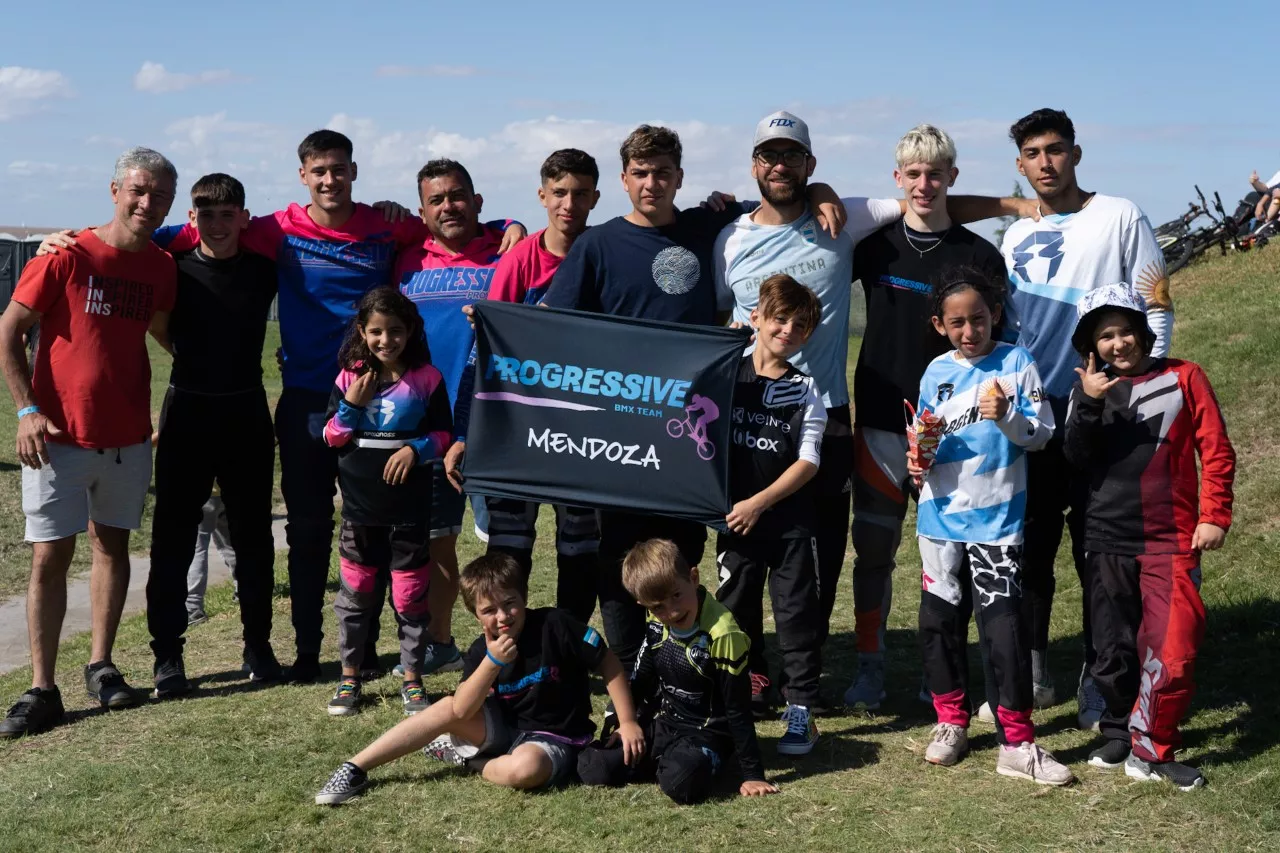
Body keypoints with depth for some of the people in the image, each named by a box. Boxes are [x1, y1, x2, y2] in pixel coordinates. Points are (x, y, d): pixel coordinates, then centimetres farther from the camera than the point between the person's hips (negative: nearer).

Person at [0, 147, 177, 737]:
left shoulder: (162, 269, 3)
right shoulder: (67, 257, -11)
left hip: (128, 438, 4)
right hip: (59, 437, -4)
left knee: (113, 544, 11)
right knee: (50, 555, -2)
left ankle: (101, 667, 23)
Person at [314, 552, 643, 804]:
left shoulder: (554, 624, -20)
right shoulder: (481, 650, -7)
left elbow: (609, 663, -12)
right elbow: (461, 711, -20)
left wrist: (628, 722, -15)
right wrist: (493, 661, -32)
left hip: (554, 739, -4)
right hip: (506, 726, 4)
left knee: (524, 767, -38)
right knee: (446, 707, -18)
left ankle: (466, 757, -8)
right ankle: (355, 769, -12)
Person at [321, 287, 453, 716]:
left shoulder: (426, 378, -3)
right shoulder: (350, 377, 1)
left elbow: (443, 433, 1)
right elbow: (331, 437, 3)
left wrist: (417, 449, -17)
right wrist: (351, 404, -13)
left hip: (409, 508, -2)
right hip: (359, 506, 2)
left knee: (411, 595, 6)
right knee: (355, 593, 11)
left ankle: (412, 680, 18)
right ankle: (349, 677, 23)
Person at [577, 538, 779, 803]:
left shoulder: (721, 634, -23)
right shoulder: (657, 625, -3)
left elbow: (738, 710, -18)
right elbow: (640, 682, 14)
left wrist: (753, 774, -16)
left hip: (707, 734, -6)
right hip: (661, 726, 6)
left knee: (681, 783, -37)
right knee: (591, 767, -10)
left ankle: (705, 763, -2)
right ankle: (664, 761, 10)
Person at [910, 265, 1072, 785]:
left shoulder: (1016, 363, -3)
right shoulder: (935, 373, 6)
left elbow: (1041, 435, -5)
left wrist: (1006, 415, -23)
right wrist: (917, 462, -5)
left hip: (997, 517, -4)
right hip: (941, 515, 4)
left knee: (1003, 627, -7)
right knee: (939, 619, 11)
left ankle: (1017, 745, 2)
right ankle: (951, 722, 29)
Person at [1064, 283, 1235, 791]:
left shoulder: (1183, 377, 1)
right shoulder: (1090, 389, 8)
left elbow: (1216, 452, 1)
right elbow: (1077, 460, -3)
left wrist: (1214, 516, -6)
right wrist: (1090, 405, -16)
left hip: (1170, 539, -2)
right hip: (1108, 540, 3)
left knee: (1173, 647, -12)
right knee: (1114, 648, 10)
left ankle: (1151, 750, 0)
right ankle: (1119, 734, 28)